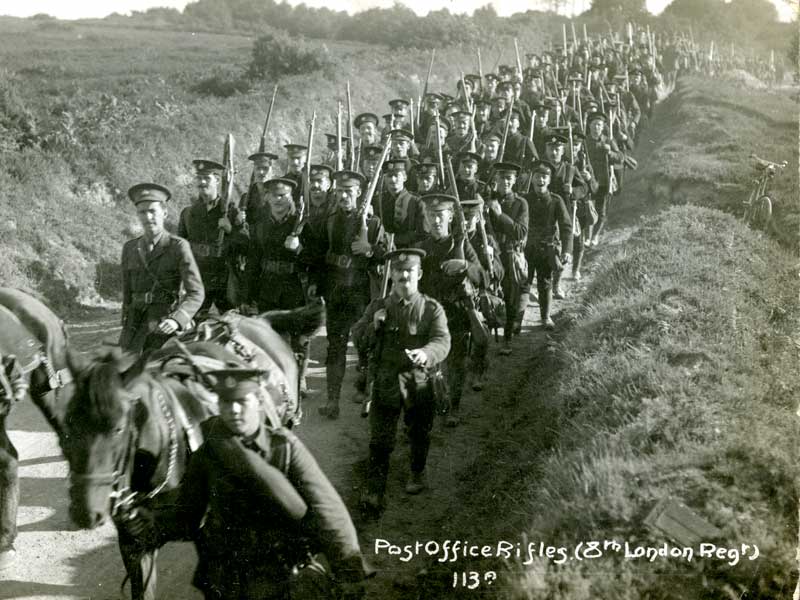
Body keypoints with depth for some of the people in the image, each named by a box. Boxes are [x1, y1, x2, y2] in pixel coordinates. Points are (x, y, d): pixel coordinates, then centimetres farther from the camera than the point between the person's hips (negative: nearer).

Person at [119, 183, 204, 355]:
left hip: (165, 326, -4)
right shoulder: (130, 248, 13)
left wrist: (176, 320, -24)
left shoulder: (178, 246, -3)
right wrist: (126, 327, 21)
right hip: (135, 325, 4)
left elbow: (196, 293, -8)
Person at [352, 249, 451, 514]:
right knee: (380, 439, -5)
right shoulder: (377, 307, 6)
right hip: (385, 380, 0)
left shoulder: (431, 309, -2)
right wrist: (374, 325, -14)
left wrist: (426, 354, -39)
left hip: (418, 380, 0)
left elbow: (442, 341, -17)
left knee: (419, 433, 18)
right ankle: (375, 491, -2)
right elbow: (358, 338, 8)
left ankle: (417, 474, 43)